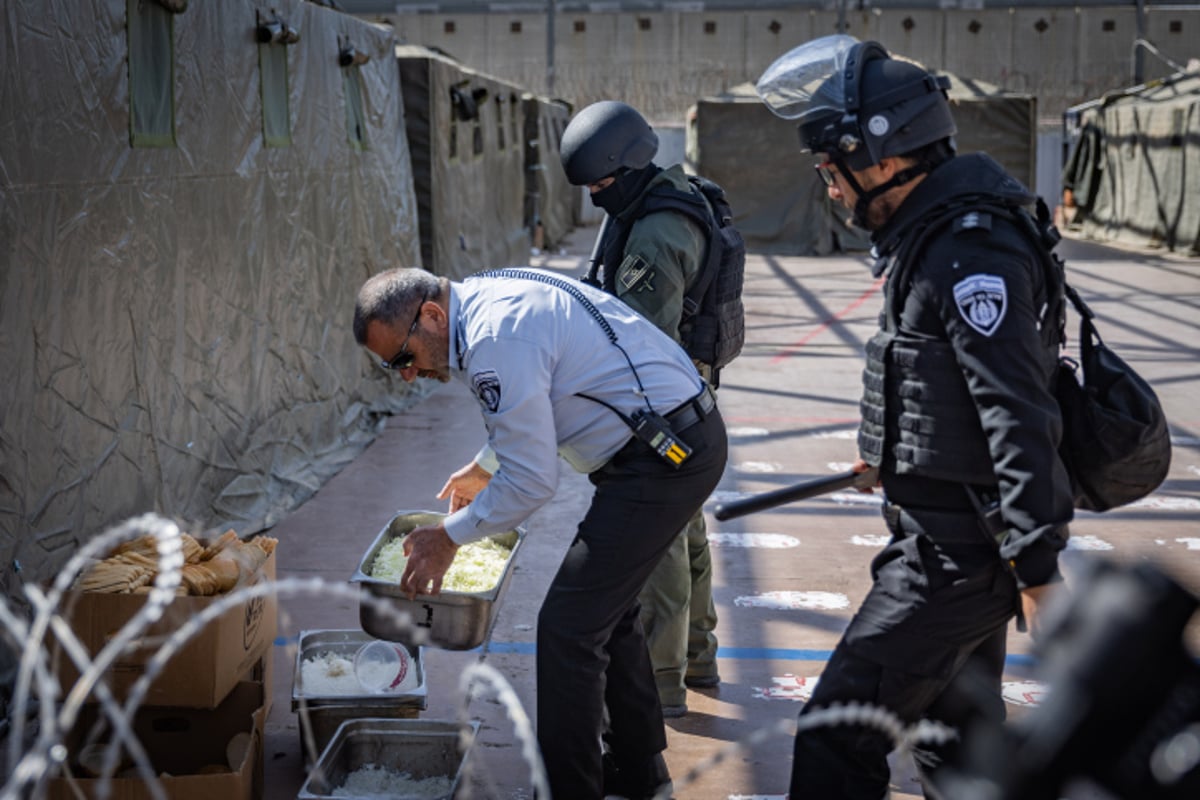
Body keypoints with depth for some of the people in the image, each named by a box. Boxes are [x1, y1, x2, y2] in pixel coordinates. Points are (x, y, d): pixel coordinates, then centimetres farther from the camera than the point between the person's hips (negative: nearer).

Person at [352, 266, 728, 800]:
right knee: (605, 610, 21)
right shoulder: (485, 299, 8)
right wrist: (484, 469, 34)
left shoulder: (497, 341, -23)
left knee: (568, 627, -8)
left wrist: (449, 537, -8)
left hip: (667, 453, -11)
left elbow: (532, 481, -20)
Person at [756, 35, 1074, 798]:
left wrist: (1039, 564, -29)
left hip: (960, 554, -10)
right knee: (961, 732, 21)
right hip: (963, 540, 10)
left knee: (837, 739, -6)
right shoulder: (934, 233, 11)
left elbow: (1020, 414, -27)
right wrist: (894, 451, 37)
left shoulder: (971, 252, -22)